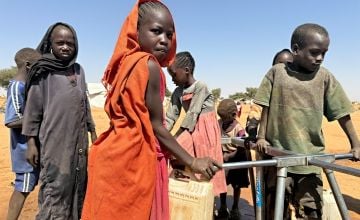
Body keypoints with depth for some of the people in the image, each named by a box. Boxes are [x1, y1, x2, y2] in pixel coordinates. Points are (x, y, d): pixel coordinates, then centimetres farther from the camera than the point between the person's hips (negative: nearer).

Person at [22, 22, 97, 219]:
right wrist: (31, 142, -7)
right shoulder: (43, 72, -5)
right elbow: (32, 109, -4)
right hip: (54, 142, -5)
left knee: (77, 187, 13)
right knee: (55, 191, 0)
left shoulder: (78, 70, 9)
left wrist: (92, 130, 15)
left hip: (79, 141, 5)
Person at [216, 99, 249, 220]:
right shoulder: (219, 124, -9)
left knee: (236, 186, 12)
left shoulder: (239, 129, -23)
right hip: (223, 158, 4)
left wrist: (228, 156, -29)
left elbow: (241, 149, -21)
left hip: (236, 159, -4)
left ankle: (235, 209, 32)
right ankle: (223, 207, 33)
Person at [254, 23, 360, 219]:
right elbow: (266, 108, 2)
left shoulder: (325, 77, 1)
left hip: (311, 159, 1)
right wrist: (261, 137, 0)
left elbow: (342, 114, 5)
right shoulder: (276, 72, -2)